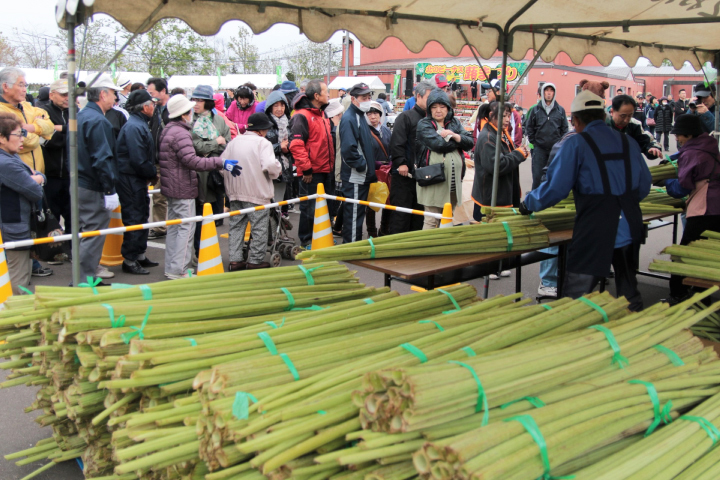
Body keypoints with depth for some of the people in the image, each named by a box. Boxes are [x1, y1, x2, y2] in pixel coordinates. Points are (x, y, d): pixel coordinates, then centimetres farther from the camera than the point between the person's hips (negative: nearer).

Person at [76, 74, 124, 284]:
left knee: (90, 230, 21)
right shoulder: (98, 121, -18)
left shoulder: (81, 116, 13)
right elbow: (102, 159, -23)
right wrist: (110, 190, -21)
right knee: (95, 231, -5)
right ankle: (83, 279, -2)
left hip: (80, 183, 10)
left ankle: (91, 268, 34)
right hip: (93, 188, -10)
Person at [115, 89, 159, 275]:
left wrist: (152, 172, 5)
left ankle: (140, 255, 28)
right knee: (134, 219, -3)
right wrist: (153, 173, -11)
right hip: (131, 181, -11)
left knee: (141, 216, 17)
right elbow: (138, 160, -24)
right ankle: (130, 261, 6)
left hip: (138, 180, 11)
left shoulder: (140, 125, 13)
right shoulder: (134, 127, -20)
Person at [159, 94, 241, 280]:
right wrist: (221, 163, -31)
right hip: (183, 189, -11)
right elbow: (192, 161, -29)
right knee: (186, 228, -6)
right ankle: (178, 270, -5)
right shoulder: (181, 134, -20)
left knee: (174, 227, 15)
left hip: (171, 187, 11)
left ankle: (171, 267, 21)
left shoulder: (168, 130, 14)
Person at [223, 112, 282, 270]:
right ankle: (255, 261, 9)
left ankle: (234, 260, 12)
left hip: (235, 192, 6)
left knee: (236, 226, 13)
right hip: (257, 192, -6)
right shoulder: (263, 143, -9)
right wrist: (278, 170, -2)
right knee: (259, 228, 4)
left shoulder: (234, 142, 9)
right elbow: (270, 165, -22)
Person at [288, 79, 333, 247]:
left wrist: (331, 163, 16)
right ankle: (306, 241, 14)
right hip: (311, 172, -9)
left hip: (325, 170, 9)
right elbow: (296, 145, -21)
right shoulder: (302, 116, -15)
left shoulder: (322, 115, 15)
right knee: (310, 208, 1)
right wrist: (306, 168, -20)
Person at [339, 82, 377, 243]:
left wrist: (370, 169, 15)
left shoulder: (360, 116, 16)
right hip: (354, 176, -10)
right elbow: (349, 148, -26)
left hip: (363, 175, 10)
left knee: (358, 212, 17)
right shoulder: (349, 119, -16)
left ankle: (356, 243, 27)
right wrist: (362, 165, -16)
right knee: (353, 212, -4)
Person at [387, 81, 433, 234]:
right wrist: (401, 163, -20)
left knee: (419, 215, 13)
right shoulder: (406, 117, -6)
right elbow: (397, 142, -15)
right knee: (401, 215, -3)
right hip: (404, 175, -7)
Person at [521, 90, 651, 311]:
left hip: (595, 233, -6)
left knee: (575, 299, 0)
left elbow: (556, 187, -8)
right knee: (629, 294, 20)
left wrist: (528, 204, 8)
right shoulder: (628, 142, 12)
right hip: (630, 229, 6)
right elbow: (644, 187, 15)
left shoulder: (576, 144, -4)